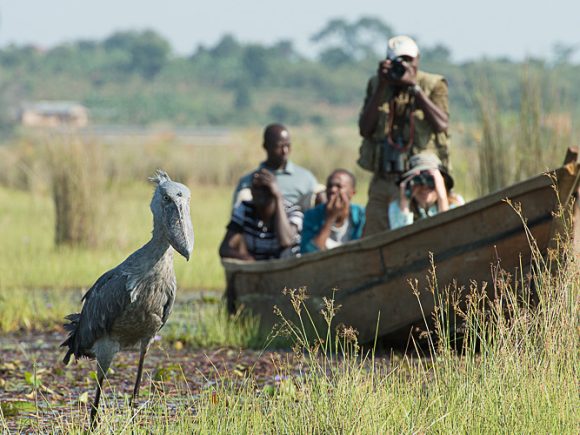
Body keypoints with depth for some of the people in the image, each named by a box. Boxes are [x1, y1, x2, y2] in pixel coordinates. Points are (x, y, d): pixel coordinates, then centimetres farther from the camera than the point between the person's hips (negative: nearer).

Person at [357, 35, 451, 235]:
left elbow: (441, 124, -12)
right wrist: (382, 88, -6)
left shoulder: (434, 85, 4)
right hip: (384, 180, 3)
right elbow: (365, 129, 1)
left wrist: (414, 86, -14)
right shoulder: (376, 85, 12)